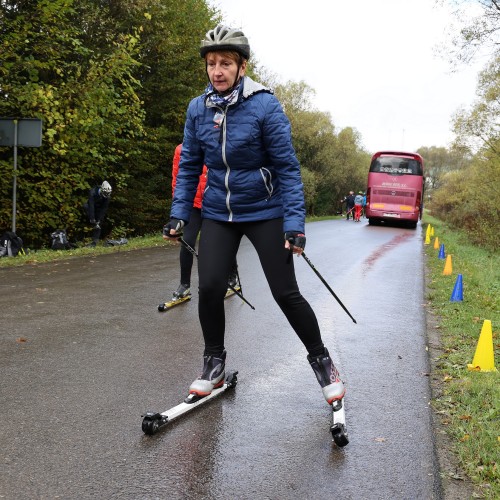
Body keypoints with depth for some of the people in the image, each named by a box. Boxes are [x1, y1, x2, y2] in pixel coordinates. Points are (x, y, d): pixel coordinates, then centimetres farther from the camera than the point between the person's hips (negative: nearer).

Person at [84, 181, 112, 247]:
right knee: (86, 206, -35)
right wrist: (92, 219, -45)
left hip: (100, 209, 1)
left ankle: (95, 241, -6)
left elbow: (104, 209, -23)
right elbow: (91, 206, -39)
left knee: (98, 225, -11)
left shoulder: (107, 196, -25)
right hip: (92, 207, -1)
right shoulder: (93, 192, -34)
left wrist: (99, 220, -29)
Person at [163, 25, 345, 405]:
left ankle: (321, 360, 20)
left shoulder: (265, 106, -14)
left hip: (265, 212, -3)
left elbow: (287, 168, -13)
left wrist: (295, 223, -19)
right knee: (209, 288, -8)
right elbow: (190, 166, 7)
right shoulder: (198, 109, -1)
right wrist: (179, 214, 0)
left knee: (286, 293, -3)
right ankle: (214, 362, 16)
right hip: (218, 214, 4)